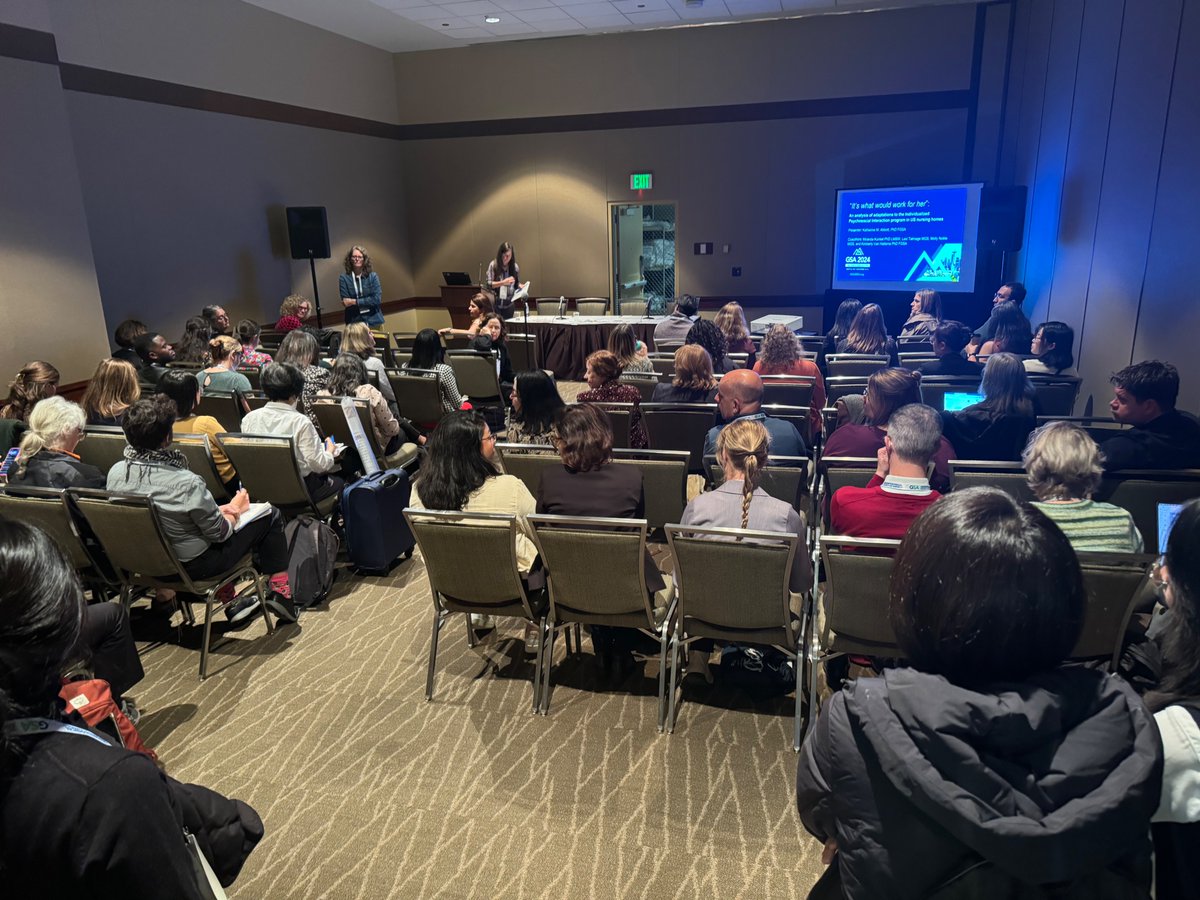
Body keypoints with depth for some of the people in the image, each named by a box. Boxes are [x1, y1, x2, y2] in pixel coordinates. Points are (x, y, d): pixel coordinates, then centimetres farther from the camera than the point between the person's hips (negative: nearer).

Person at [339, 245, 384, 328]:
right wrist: (367, 302, -12)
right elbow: (346, 303, -5)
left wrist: (355, 302, -12)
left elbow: (377, 299, -7)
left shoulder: (372, 276, 2)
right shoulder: (344, 278, 1)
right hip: (354, 322, -1)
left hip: (373, 321, 1)